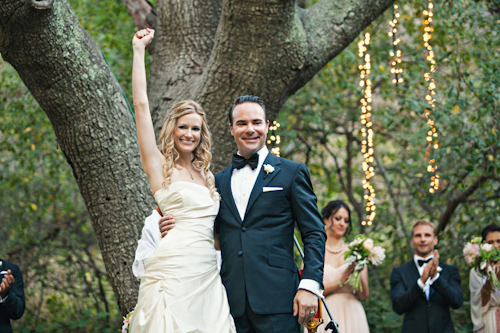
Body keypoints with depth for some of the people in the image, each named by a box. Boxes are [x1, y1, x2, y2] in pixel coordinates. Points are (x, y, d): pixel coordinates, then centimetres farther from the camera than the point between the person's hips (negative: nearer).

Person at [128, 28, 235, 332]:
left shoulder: (206, 175, 18)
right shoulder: (160, 166, 4)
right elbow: (141, 104, -1)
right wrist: (139, 49, 3)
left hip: (207, 274, 5)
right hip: (172, 270, -5)